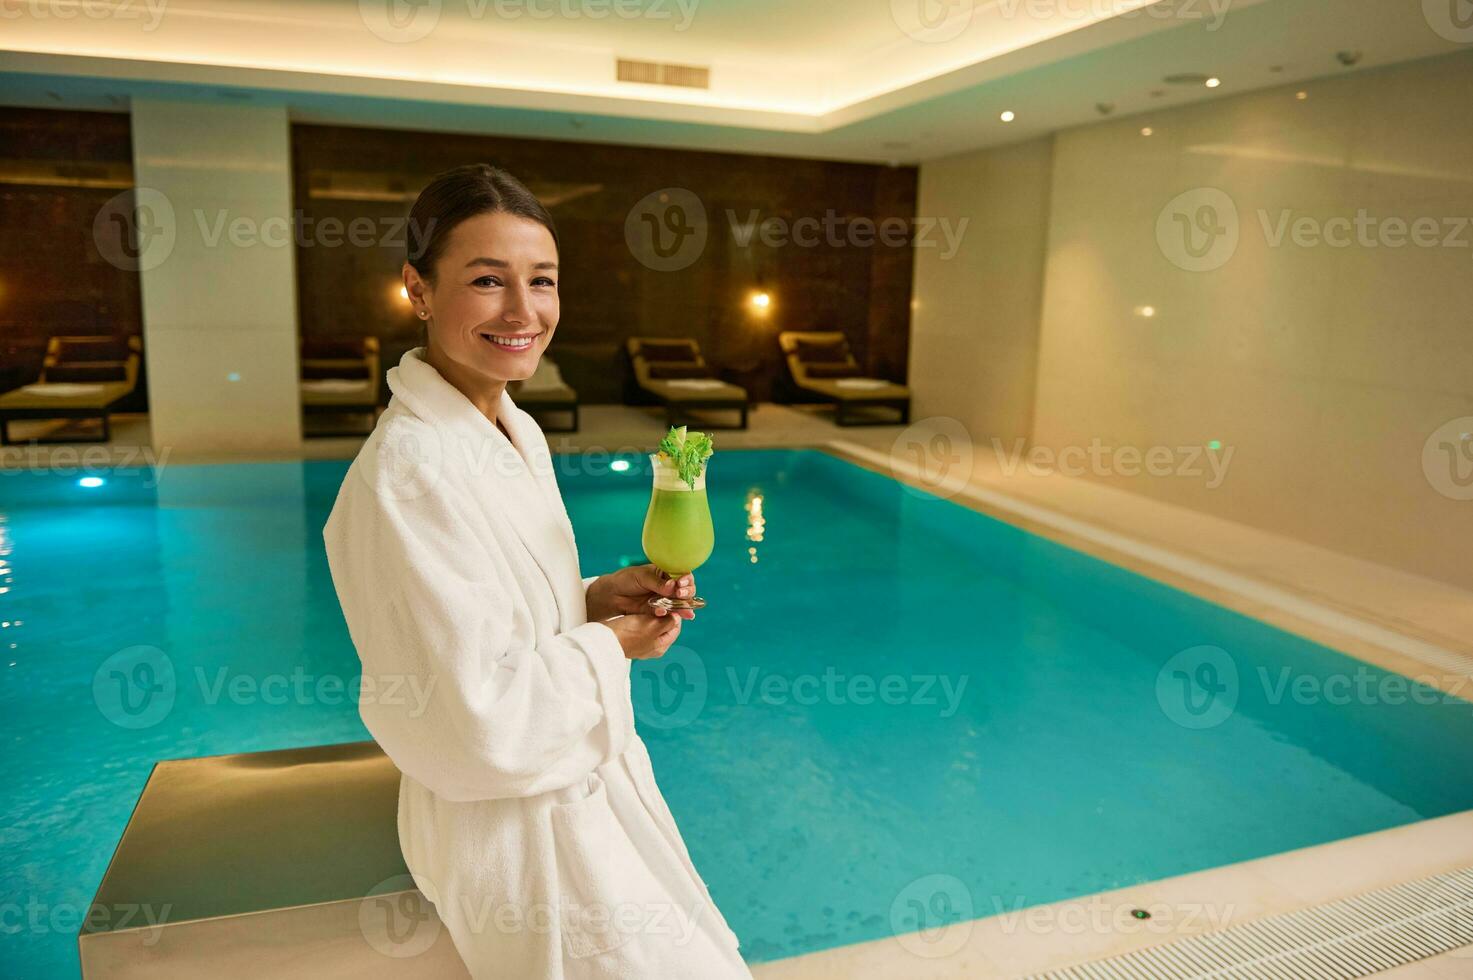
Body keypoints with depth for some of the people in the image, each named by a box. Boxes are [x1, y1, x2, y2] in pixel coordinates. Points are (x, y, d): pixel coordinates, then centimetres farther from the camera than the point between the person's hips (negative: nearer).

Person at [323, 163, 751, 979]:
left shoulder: (519, 433, 0)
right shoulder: (408, 472, -28)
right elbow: (479, 723, -27)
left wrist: (597, 597, -5)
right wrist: (608, 647, -14)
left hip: (583, 776, 8)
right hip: (514, 824, -8)